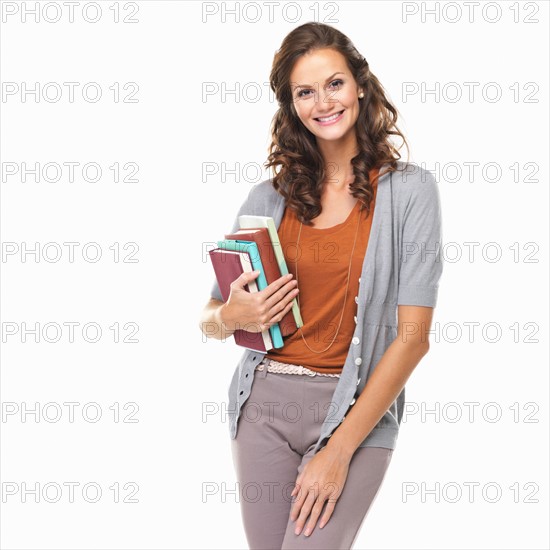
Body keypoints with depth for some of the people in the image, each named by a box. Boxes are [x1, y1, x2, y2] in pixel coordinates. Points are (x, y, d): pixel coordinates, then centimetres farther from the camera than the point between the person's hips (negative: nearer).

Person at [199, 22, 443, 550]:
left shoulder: (409, 189, -3)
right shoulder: (269, 198, 6)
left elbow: (413, 335, -9)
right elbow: (210, 320, 14)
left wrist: (339, 450, -14)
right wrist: (231, 317, -12)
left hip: (358, 407, -3)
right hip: (265, 403, 3)